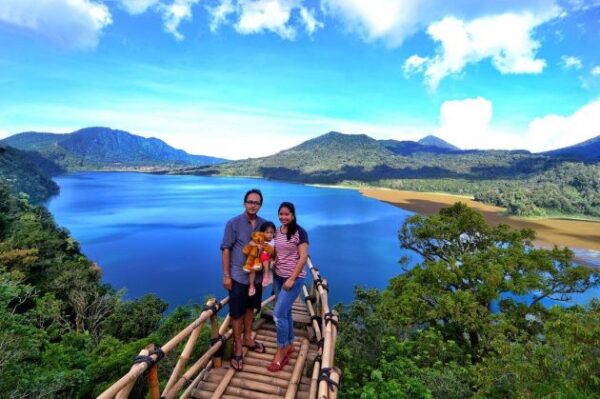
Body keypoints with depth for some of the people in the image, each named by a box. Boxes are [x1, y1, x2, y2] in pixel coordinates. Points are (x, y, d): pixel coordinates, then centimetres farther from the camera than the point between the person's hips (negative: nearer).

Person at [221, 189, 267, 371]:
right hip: (238, 276, -4)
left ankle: (248, 338, 39)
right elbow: (226, 250, -9)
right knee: (237, 312, 7)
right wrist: (226, 275, -11)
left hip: (257, 275, 4)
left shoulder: (264, 224, 0)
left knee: (250, 308, 20)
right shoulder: (233, 223, -10)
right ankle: (238, 347, 24)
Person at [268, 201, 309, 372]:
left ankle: (281, 350, 13)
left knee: (278, 314, -7)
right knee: (285, 312, 16)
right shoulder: (277, 232, 5)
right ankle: (289, 345, 33)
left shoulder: (300, 232, -13)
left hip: (294, 278, -6)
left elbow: (303, 258, -16)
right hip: (278, 277, 6)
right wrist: (272, 270, -1)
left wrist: (292, 279, -17)